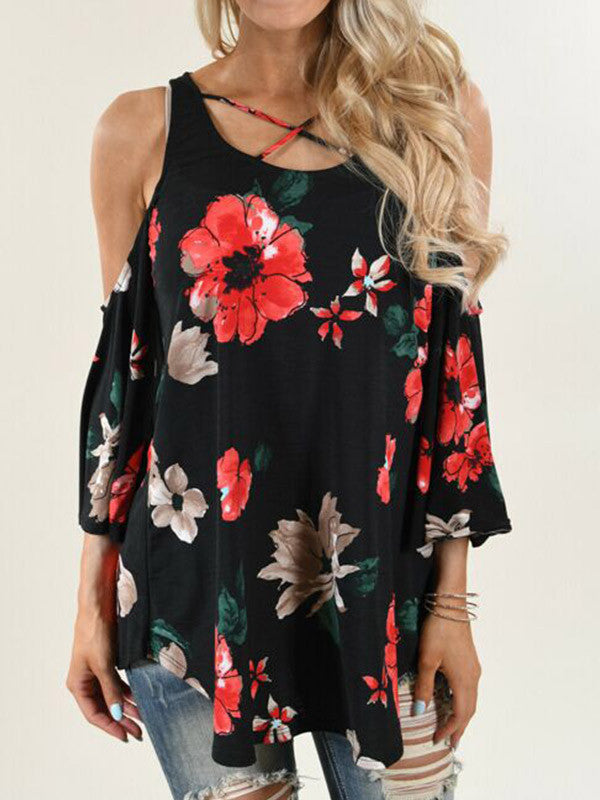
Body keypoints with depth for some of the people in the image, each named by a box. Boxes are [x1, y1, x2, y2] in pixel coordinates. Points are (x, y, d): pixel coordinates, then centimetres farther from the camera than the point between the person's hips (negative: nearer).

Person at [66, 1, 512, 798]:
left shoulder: (441, 112, 1)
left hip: (381, 591, 1)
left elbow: (455, 371, 1)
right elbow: (122, 373, 3)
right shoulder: (144, 129, 0)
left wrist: (452, 600, 0)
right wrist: (94, 601, 4)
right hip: (193, 595, 0)